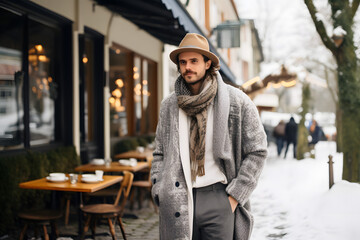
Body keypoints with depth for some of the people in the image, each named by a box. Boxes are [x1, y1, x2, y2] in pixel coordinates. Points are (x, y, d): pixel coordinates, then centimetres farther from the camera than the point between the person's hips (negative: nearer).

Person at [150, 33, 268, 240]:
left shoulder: (236, 101, -2)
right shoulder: (169, 105, 8)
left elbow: (257, 151, 0)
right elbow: (160, 154, 15)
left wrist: (234, 197, -4)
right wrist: (161, 195, 4)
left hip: (218, 198, -2)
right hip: (178, 202, 3)